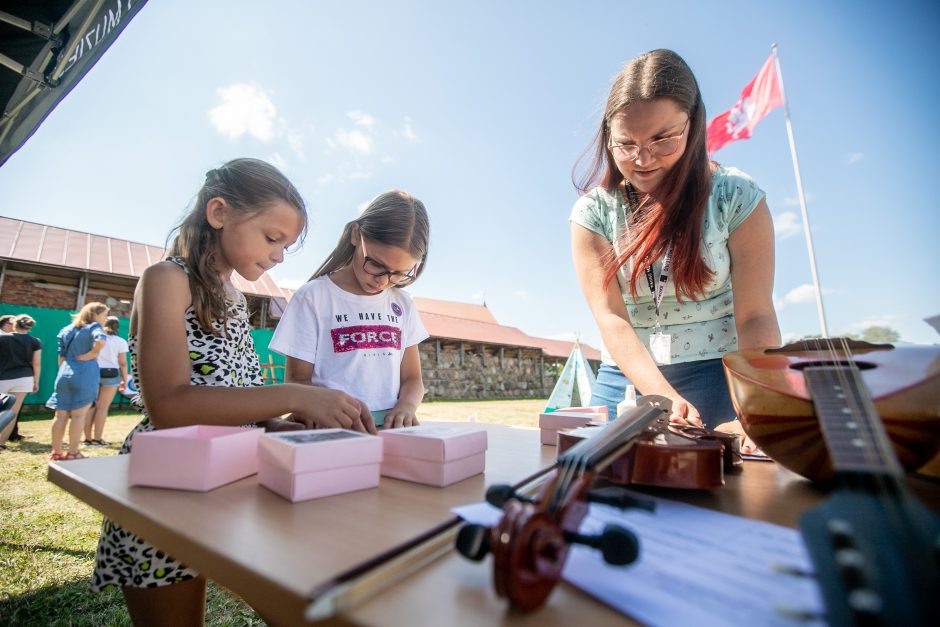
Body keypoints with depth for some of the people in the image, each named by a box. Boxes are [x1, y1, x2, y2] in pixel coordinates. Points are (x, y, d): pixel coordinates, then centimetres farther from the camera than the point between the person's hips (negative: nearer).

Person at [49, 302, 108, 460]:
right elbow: (100, 341, -26)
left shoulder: (67, 329, 17)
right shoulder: (94, 326, -3)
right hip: (85, 374, -6)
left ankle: (56, 452, 17)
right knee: (78, 415, 0)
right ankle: (72, 453, 5)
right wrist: (91, 354, -9)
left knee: (61, 415, 10)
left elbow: (61, 356, 17)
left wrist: (64, 372, 22)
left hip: (65, 374, 6)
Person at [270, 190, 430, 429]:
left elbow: (412, 378, 12)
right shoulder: (314, 297, -1)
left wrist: (406, 405, -10)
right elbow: (296, 381, -1)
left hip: (390, 431, 3)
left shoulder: (403, 304, 10)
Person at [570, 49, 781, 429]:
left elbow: (755, 316, -11)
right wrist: (664, 397, -29)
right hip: (627, 378, 1)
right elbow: (610, 317, -16)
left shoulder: (735, 197, -7)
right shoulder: (593, 212, -7)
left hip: (720, 376, 0)